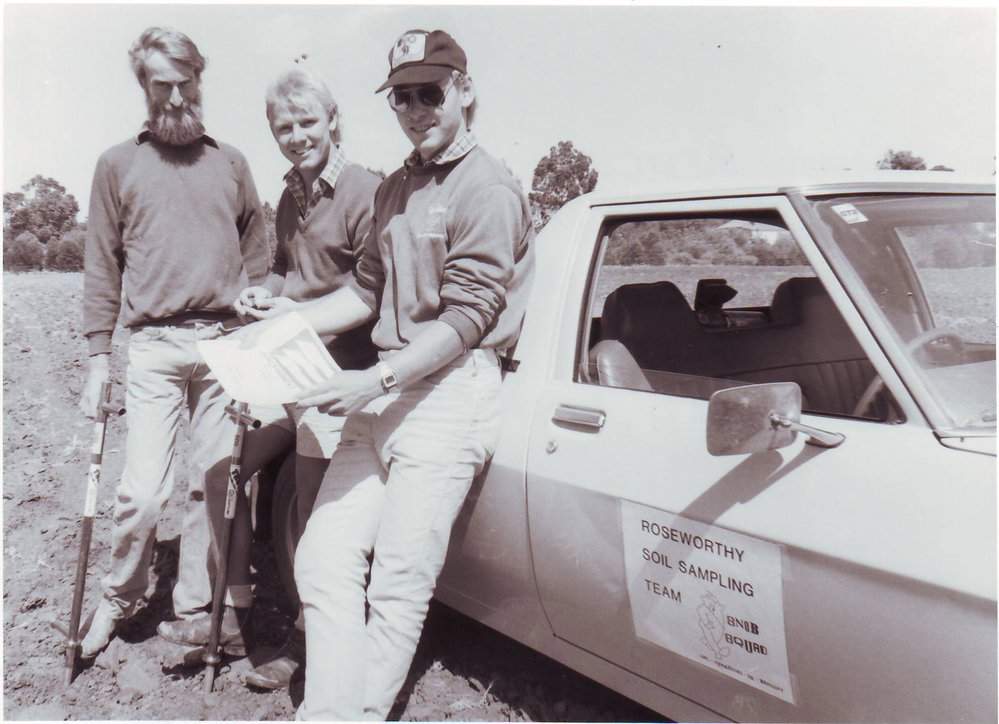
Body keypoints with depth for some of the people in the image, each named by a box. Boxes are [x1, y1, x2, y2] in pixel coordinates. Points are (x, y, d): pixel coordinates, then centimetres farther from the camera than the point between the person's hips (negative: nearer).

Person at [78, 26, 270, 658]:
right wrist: (99, 354, 2)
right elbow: (103, 266, 8)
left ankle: (195, 606, 21)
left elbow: (257, 254, 15)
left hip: (225, 341, 2)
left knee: (214, 483, 5)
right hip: (153, 346, -1)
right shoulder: (118, 164, 9)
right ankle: (121, 597, 19)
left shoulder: (230, 162, 13)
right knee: (143, 490, -6)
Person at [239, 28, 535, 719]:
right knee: (324, 559, 3)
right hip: (383, 393, 8)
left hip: (452, 391, -8)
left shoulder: (488, 189, -7)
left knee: (399, 580, -3)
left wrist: (376, 381, -21)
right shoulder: (396, 189, 19)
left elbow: (467, 318, -14)